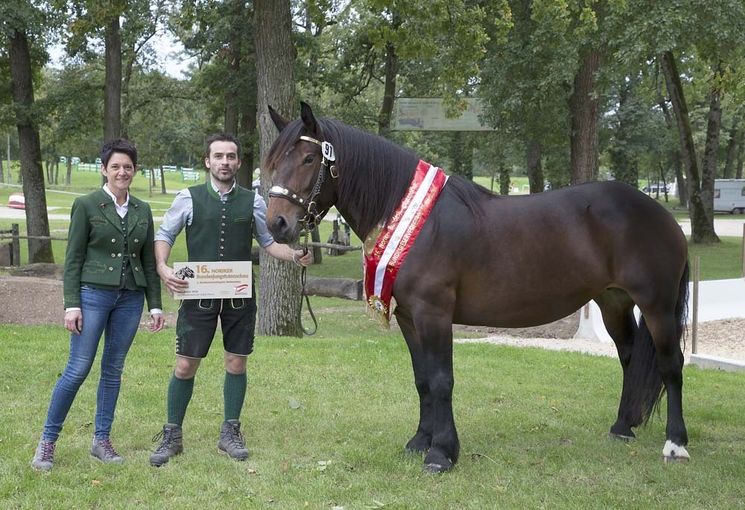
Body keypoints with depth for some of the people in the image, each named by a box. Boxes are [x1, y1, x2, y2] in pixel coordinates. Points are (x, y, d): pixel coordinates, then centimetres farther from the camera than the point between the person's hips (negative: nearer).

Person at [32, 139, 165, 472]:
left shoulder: (142, 211, 10)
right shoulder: (86, 206, -2)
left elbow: (149, 261, 13)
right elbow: (73, 258, -4)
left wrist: (155, 305, 9)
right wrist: (71, 304, -10)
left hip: (130, 297, 4)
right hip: (93, 294, -4)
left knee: (113, 369, 9)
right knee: (78, 369, -6)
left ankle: (101, 440, 18)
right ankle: (47, 441, 6)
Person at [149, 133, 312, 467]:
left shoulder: (253, 201, 4)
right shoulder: (189, 199, -1)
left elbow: (268, 241, 10)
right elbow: (164, 235, 5)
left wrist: (295, 256, -9)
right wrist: (163, 267, -13)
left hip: (239, 296, 2)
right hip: (198, 294, -2)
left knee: (236, 363, 8)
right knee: (185, 365, 0)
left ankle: (230, 433, 24)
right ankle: (172, 436, 14)